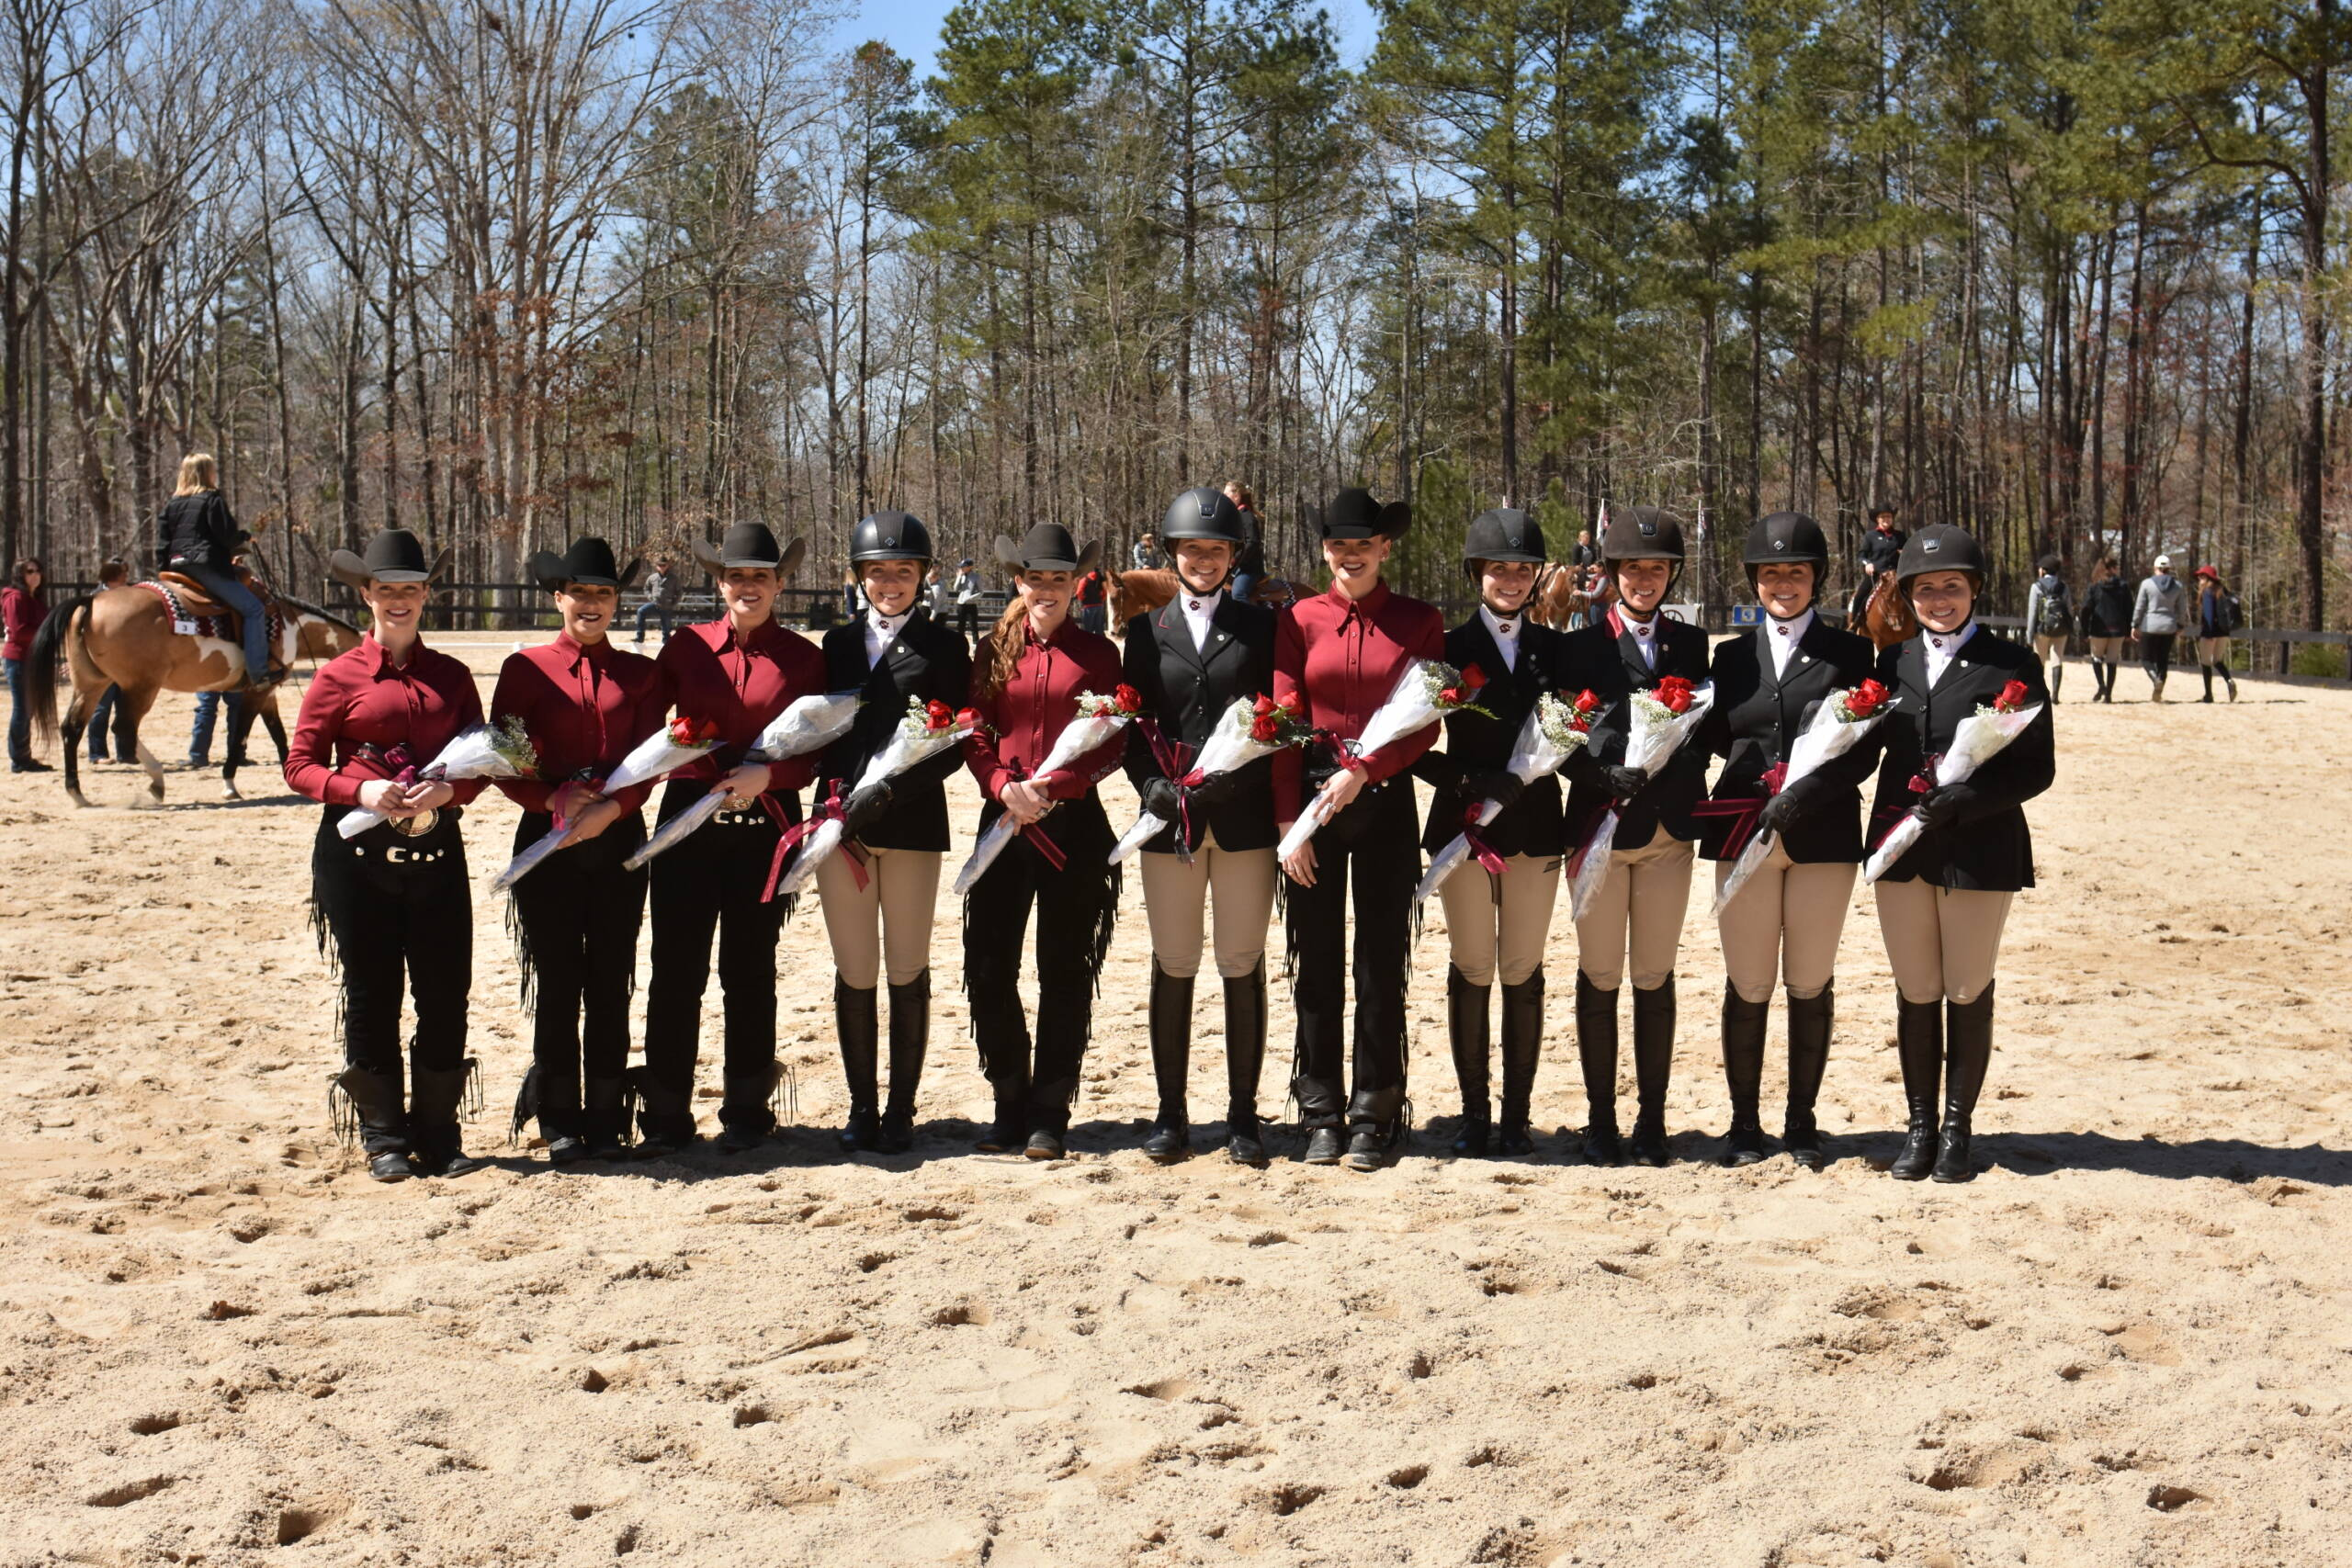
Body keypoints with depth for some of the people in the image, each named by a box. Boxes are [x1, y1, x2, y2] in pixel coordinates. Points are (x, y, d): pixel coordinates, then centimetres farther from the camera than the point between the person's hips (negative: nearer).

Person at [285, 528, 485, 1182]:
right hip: (357, 852, -2)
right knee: (372, 996, 4)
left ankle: (438, 1135, 16)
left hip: (436, 848, 2)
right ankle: (384, 1139, 16)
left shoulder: (451, 675, 10)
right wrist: (362, 791, -16)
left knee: (447, 995, 2)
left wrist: (449, 790, -10)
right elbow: (300, 766, 1)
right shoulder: (338, 676, 2)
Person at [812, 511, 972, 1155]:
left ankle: (901, 1109, 11)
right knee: (854, 973, 5)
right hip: (841, 823, 3)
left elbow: (951, 746, -3)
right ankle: (861, 1107, 15)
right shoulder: (839, 642, 15)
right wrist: (834, 791, -3)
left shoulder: (943, 646, 4)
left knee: (907, 972, 3)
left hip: (913, 823, -3)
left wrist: (886, 791, -14)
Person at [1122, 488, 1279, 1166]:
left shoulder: (1261, 626, 7)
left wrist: (1234, 780, -13)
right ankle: (1171, 1111, 15)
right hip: (1169, 822, 1)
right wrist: (1151, 784, -9)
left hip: (1244, 821, -1)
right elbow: (1132, 723, 8)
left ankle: (1243, 1112, 13)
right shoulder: (1147, 628, 10)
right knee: (1172, 968, 6)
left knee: (1243, 967, 4)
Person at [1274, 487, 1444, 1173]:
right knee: (1317, 962, 5)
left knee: (1381, 962, 3)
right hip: (1310, 803, 1)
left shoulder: (1419, 621, 2)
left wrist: (1362, 771, -15)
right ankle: (1322, 1115, 14)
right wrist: (1287, 820, -6)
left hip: (1385, 803, -1)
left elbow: (1427, 724, -2)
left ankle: (1374, 1117, 12)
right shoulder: (1300, 620, 4)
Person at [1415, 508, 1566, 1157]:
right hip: (1462, 826, -2)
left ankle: (1517, 1115, 13)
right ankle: (1474, 1112, 12)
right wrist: (1469, 780, -17)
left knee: (1523, 972, 6)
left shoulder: (1554, 648, 8)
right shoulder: (1448, 649, 1)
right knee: (1471, 971, 4)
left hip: (1535, 827, 2)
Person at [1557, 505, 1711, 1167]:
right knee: (1599, 976, 4)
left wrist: (1660, 782, -12)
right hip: (1599, 829, -2)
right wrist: (1608, 775, -20)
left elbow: (1703, 738, 7)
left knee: (1655, 976, 6)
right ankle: (1601, 1119, 13)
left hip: (1667, 831, 2)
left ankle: (1652, 1120, 15)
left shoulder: (1690, 644, 10)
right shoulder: (1582, 646, 2)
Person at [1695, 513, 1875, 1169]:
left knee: (1811, 984, 7)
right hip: (1743, 835, 1)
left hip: (1823, 837, -1)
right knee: (1748, 985, 3)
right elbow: (1714, 738, 7)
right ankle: (1744, 1121, 15)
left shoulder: (1849, 653, 5)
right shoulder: (1732, 655, 13)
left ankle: (1801, 1121, 19)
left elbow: (1861, 753, -3)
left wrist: (1797, 799, -16)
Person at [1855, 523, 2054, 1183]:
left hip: (1980, 849, -3)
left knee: (1968, 992, 6)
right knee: (1915, 992, 9)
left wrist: (1959, 802, -18)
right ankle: (1920, 1126, 19)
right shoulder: (1894, 662, 10)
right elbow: (1862, 751, 11)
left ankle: (1957, 1127, 18)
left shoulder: (2011, 664, -2)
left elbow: (2036, 768, -6)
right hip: (1902, 848, 3)